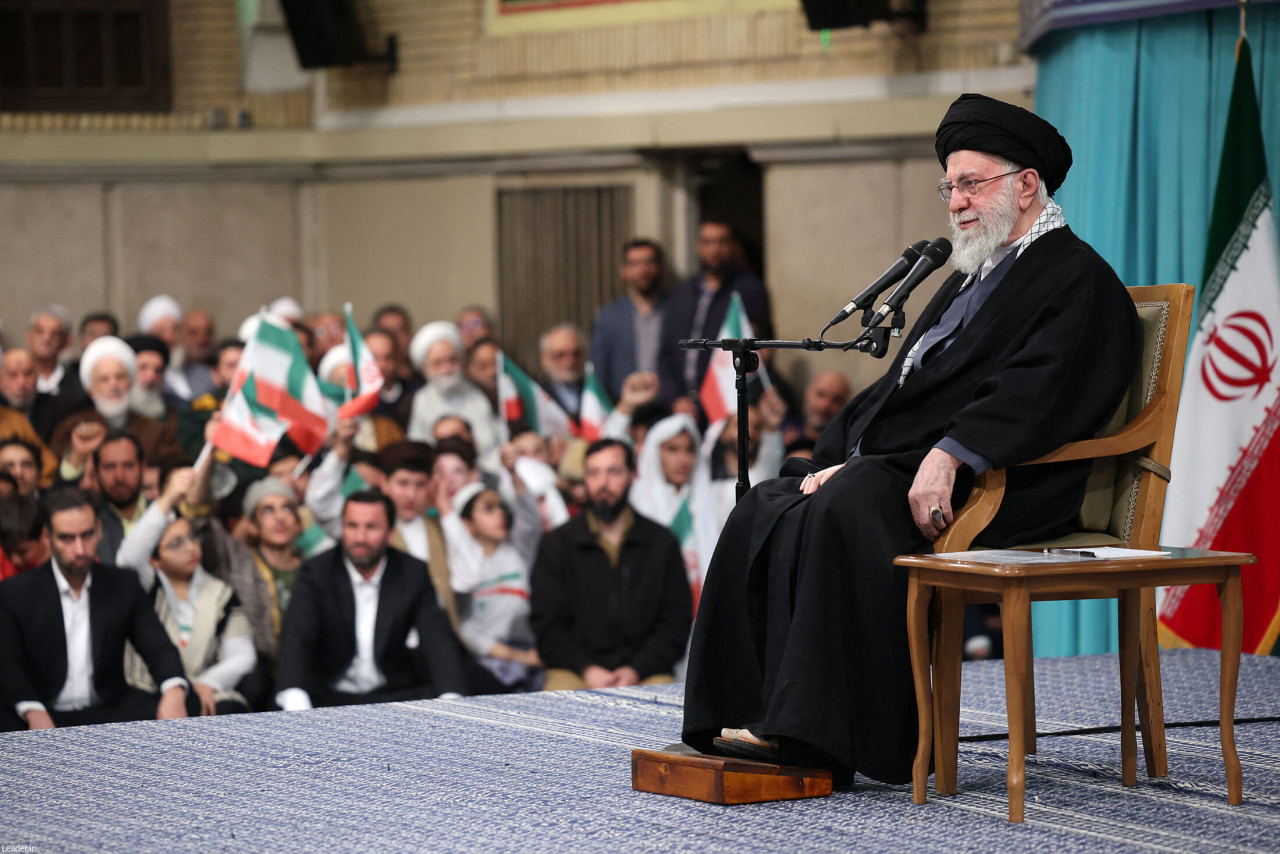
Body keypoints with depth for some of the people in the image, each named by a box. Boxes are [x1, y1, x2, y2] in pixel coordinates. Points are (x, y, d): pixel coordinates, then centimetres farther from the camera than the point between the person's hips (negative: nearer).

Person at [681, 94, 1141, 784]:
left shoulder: (1078, 280, -2)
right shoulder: (969, 278, 27)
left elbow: (1032, 392, -19)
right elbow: (900, 385, 22)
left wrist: (947, 456, -30)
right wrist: (837, 458, 5)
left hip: (990, 487, -9)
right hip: (885, 465, 9)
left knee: (845, 511, -33)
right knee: (764, 511, -11)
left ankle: (823, 729, -33)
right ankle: (744, 713, -15)